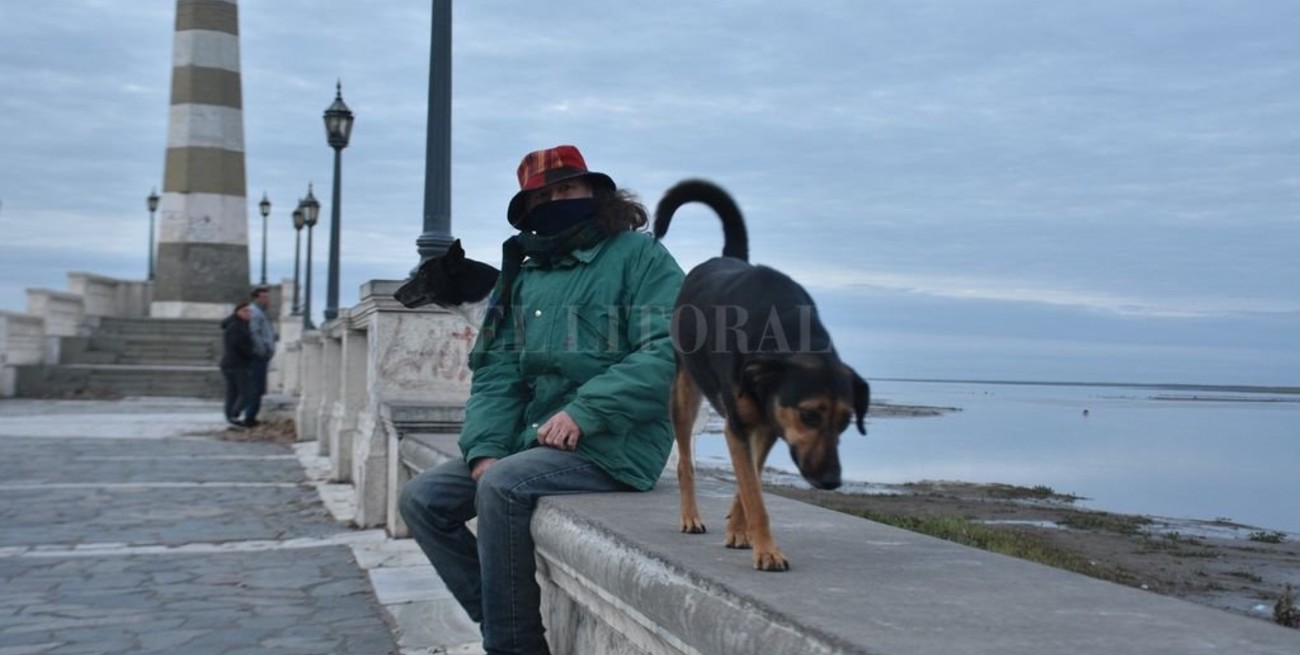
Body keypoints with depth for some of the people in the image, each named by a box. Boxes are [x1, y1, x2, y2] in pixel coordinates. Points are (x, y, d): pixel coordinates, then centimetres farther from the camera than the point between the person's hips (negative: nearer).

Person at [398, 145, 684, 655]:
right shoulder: (523, 277, 15)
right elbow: (497, 374, 9)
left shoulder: (639, 255, -2)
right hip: (533, 440, 7)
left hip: (614, 443, -7)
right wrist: (485, 448, -9)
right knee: (421, 499, -3)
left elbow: (668, 351, -15)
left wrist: (583, 411, -22)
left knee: (502, 487, -29)